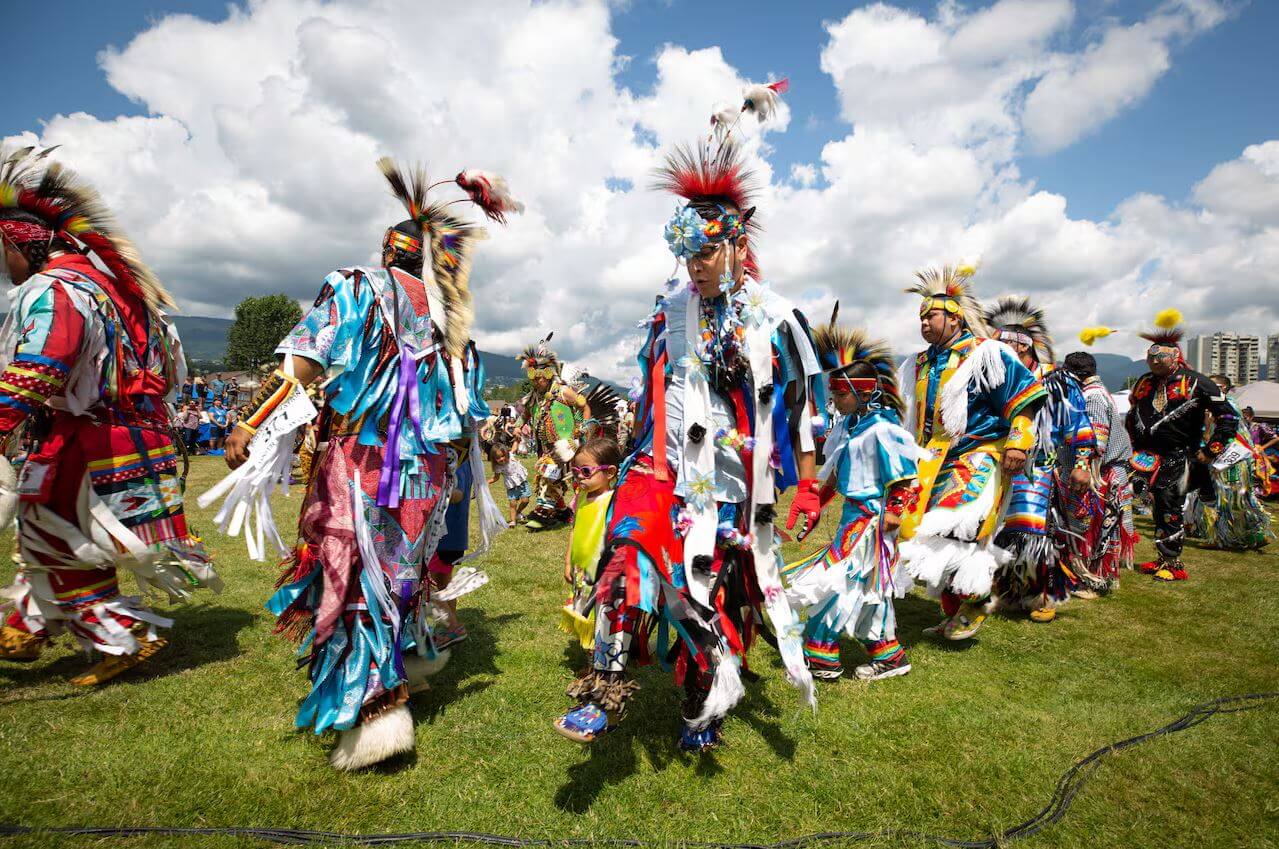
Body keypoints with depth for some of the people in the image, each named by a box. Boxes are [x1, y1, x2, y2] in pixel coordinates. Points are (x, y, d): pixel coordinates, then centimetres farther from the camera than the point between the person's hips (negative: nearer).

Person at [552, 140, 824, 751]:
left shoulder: (774, 318, -3)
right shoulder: (671, 311, 6)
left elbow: (801, 406, 1)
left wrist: (808, 486, 0)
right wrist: (639, 455, 17)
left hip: (729, 477, -1)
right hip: (665, 463, 2)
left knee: (712, 592, 7)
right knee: (632, 547, -25)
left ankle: (701, 712, 27)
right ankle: (603, 695, -19)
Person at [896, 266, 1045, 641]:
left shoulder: (985, 354, -4)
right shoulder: (919, 366, 16)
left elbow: (1024, 397, -7)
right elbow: (906, 418, 25)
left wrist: (1017, 444, -16)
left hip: (978, 459, -7)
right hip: (934, 466, 7)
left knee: (959, 533, -21)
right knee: (933, 538, 7)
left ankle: (976, 601, 1)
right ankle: (953, 615, 21)